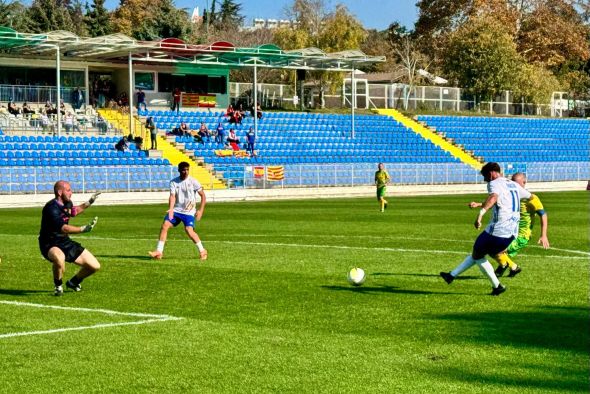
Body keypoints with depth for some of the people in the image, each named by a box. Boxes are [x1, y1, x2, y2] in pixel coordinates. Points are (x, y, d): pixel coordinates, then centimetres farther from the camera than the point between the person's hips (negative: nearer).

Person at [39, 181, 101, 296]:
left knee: (94, 266, 0)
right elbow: (63, 228, -38)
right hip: (50, 245, -8)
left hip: (65, 242, 8)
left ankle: (73, 283, 28)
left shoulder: (67, 203, 4)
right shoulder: (52, 208, -24)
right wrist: (83, 229, -47)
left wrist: (88, 203, 25)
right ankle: (58, 286, -15)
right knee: (59, 258, -44)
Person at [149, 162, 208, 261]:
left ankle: (202, 251, -2)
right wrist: (170, 209, -27)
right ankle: (159, 251, -6)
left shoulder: (193, 181, -6)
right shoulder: (173, 182, 0)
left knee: (189, 230, -20)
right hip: (176, 209, 3)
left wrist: (200, 210, -8)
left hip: (189, 212, -3)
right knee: (165, 225, -12)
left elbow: (203, 196, -1)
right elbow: (172, 196, -9)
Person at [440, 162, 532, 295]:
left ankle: (497, 286, 14)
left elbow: (494, 197, -31)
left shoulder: (495, 183, -7)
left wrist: (481, 213, -46)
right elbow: (529, 196, 35)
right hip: (512, 233, 8)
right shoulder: (514, 185, 16)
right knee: (478, 252, 22)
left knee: (477, 255, 12)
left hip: (497, 230, -8)